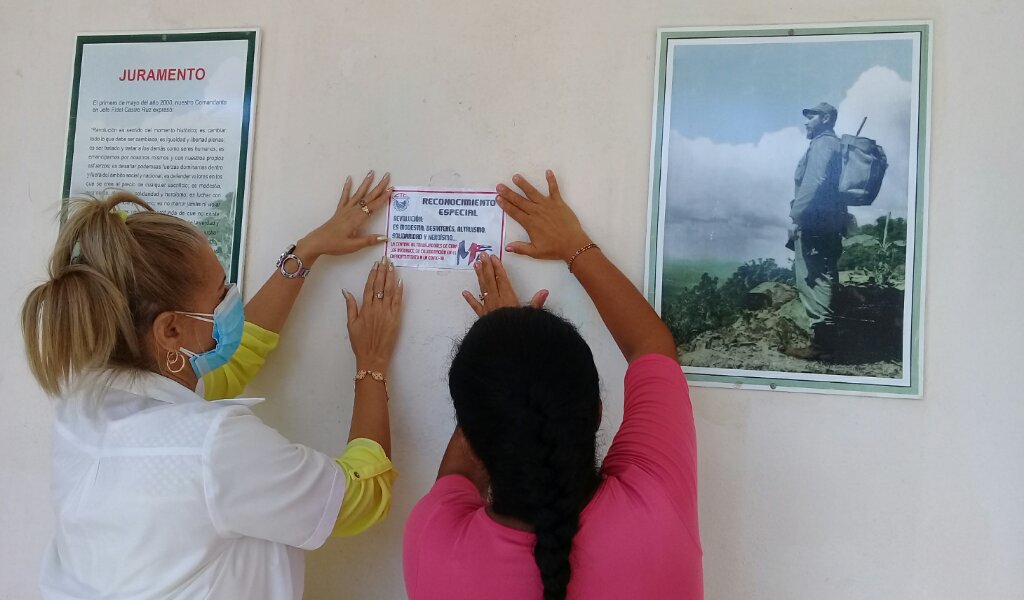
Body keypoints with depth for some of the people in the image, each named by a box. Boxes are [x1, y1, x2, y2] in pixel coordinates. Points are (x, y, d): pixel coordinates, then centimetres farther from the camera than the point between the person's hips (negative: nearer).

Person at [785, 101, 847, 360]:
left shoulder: (822, 144, -8)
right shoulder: (834, 145, 23)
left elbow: (813, 183, -21)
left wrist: (796, 216, -22)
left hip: (815, 222, -10)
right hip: (830, 222, 10)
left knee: (811, 280, -10)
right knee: (822, 279, 12)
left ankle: (820, 343, -11)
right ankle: (825, 338, 17)